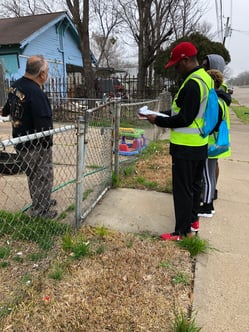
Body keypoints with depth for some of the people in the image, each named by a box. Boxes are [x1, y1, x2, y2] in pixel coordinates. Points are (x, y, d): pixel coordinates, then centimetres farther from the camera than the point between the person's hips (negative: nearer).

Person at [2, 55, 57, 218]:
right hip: (36, 147, -9)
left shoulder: (15, 86, 4)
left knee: (33, 176, 24)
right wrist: (48, 144, -15)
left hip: (21, 143, 9)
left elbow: (7, 109, 22)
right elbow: (44, 124, -29)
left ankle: (42, 202, 44)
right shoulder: (36, 93, -25)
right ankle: (40, 212, 23)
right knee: (43, 178, 8)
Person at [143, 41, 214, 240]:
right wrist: (163, 114, 12)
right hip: (200, 144, 10)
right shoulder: (206, 78, 10)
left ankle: (183, 231, 12)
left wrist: (158, 121, -11)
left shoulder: (192, 84, -21)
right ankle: (193, 220, 36)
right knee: (194, 185, 20)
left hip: (186, 147, -10)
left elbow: (184, 119, -22)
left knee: (182, 189, 0)